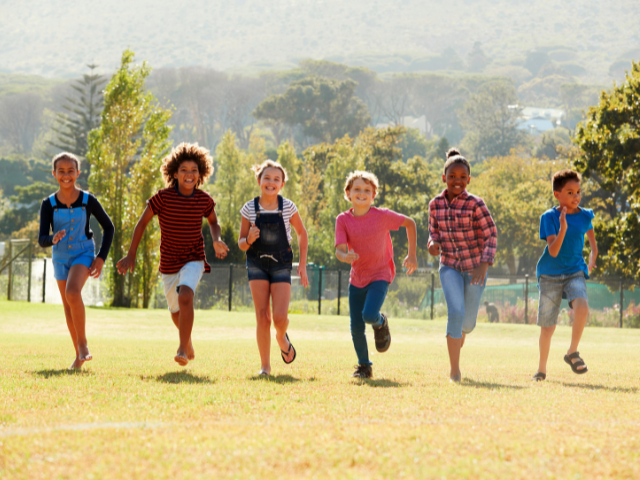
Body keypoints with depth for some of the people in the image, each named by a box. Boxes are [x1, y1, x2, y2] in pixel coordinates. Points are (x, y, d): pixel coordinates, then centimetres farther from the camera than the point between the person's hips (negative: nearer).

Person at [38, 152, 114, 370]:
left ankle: (83, 343, -16)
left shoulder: (88, 201, -11)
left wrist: (101, 257, -7)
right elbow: (41, 239, -14)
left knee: (72, 292, -29)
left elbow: (108, 228, 1)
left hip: (83, 254, -3)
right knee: (68, 307, 11)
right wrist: (53, 239, -38)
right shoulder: (49, 204, -9)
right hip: (60, 257, 3)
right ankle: (79, 355, 24)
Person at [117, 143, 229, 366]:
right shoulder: (163, 197, -14)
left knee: (185, 296, -29)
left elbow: (213, 221, 13)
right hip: (169, 263, 1)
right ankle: (188, 341, 48)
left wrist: (216, 241, -8)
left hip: (194, 260, -1)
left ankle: (183, 350, -27)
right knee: (176, 312, 16)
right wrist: (131, 255, -6)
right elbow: (142, 222, -4)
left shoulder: (204, 199, -7)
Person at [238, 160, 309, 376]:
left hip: (281, 266, 0)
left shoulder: (288, 207, -5)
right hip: (257, 265, 0)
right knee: (262, 316, -8)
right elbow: (242, 244, 3)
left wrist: (302, 264, 4)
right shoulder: (249, 209, -4)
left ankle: (282, 338, 24)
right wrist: (249, 239, -20)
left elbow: (302, 234, 9)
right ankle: (265, 366, 1)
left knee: (280, 317, -12)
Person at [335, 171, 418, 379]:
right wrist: (346, 257, -38)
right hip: (357, 278, 3)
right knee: (356, 328, 3)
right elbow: (339, 250, -13)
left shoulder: (382, 216, -10)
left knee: (369, 315, -25)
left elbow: (410, 223, 4)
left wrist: (412, 256, 5)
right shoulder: (343, 220, -6)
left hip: (380, 276, -3)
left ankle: (381, 323, 11)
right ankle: (364, 366, 24)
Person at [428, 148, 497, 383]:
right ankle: (454, 371, -13)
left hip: (475, 267, -1)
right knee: (455, 312, -19)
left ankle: (458, 337, 48)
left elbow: (491, 235, -11)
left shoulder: (475, 204, -12)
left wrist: (484, 265, -22)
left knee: (468, 321, 8)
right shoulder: (436, 204, -1)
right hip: (450, 266, 1)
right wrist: (433, 243, -11)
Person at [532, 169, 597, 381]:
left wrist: (592, 260, 14)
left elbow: (591, 239, 21)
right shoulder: (549, 217, -10)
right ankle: (541, 370, 25)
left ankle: (572, 353, -11)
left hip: (574, 273, 2)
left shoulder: (585, 216, 0)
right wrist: (563, 228, -33)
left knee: (582, 307, -29)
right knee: (547, 327, 4)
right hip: (550, 275, -1)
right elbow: (553, 251, -20)